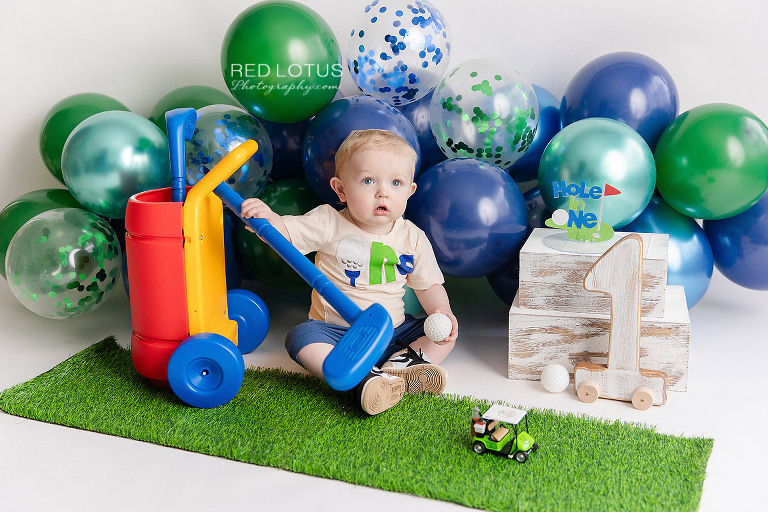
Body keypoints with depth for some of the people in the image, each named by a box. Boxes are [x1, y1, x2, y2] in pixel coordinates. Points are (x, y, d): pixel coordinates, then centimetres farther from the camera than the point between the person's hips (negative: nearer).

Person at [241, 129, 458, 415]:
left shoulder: (413, 239, -1)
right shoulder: (330, 224, -8)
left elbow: (429, 285, 7)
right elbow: (285, 234, -13)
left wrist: (442, 312, -13)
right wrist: (267, 217, -36)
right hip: (335, 331, -3)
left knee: (446, 332, -9)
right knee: (300, 338, -30)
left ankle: (404, 362, -31)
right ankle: (361, 379, -45)